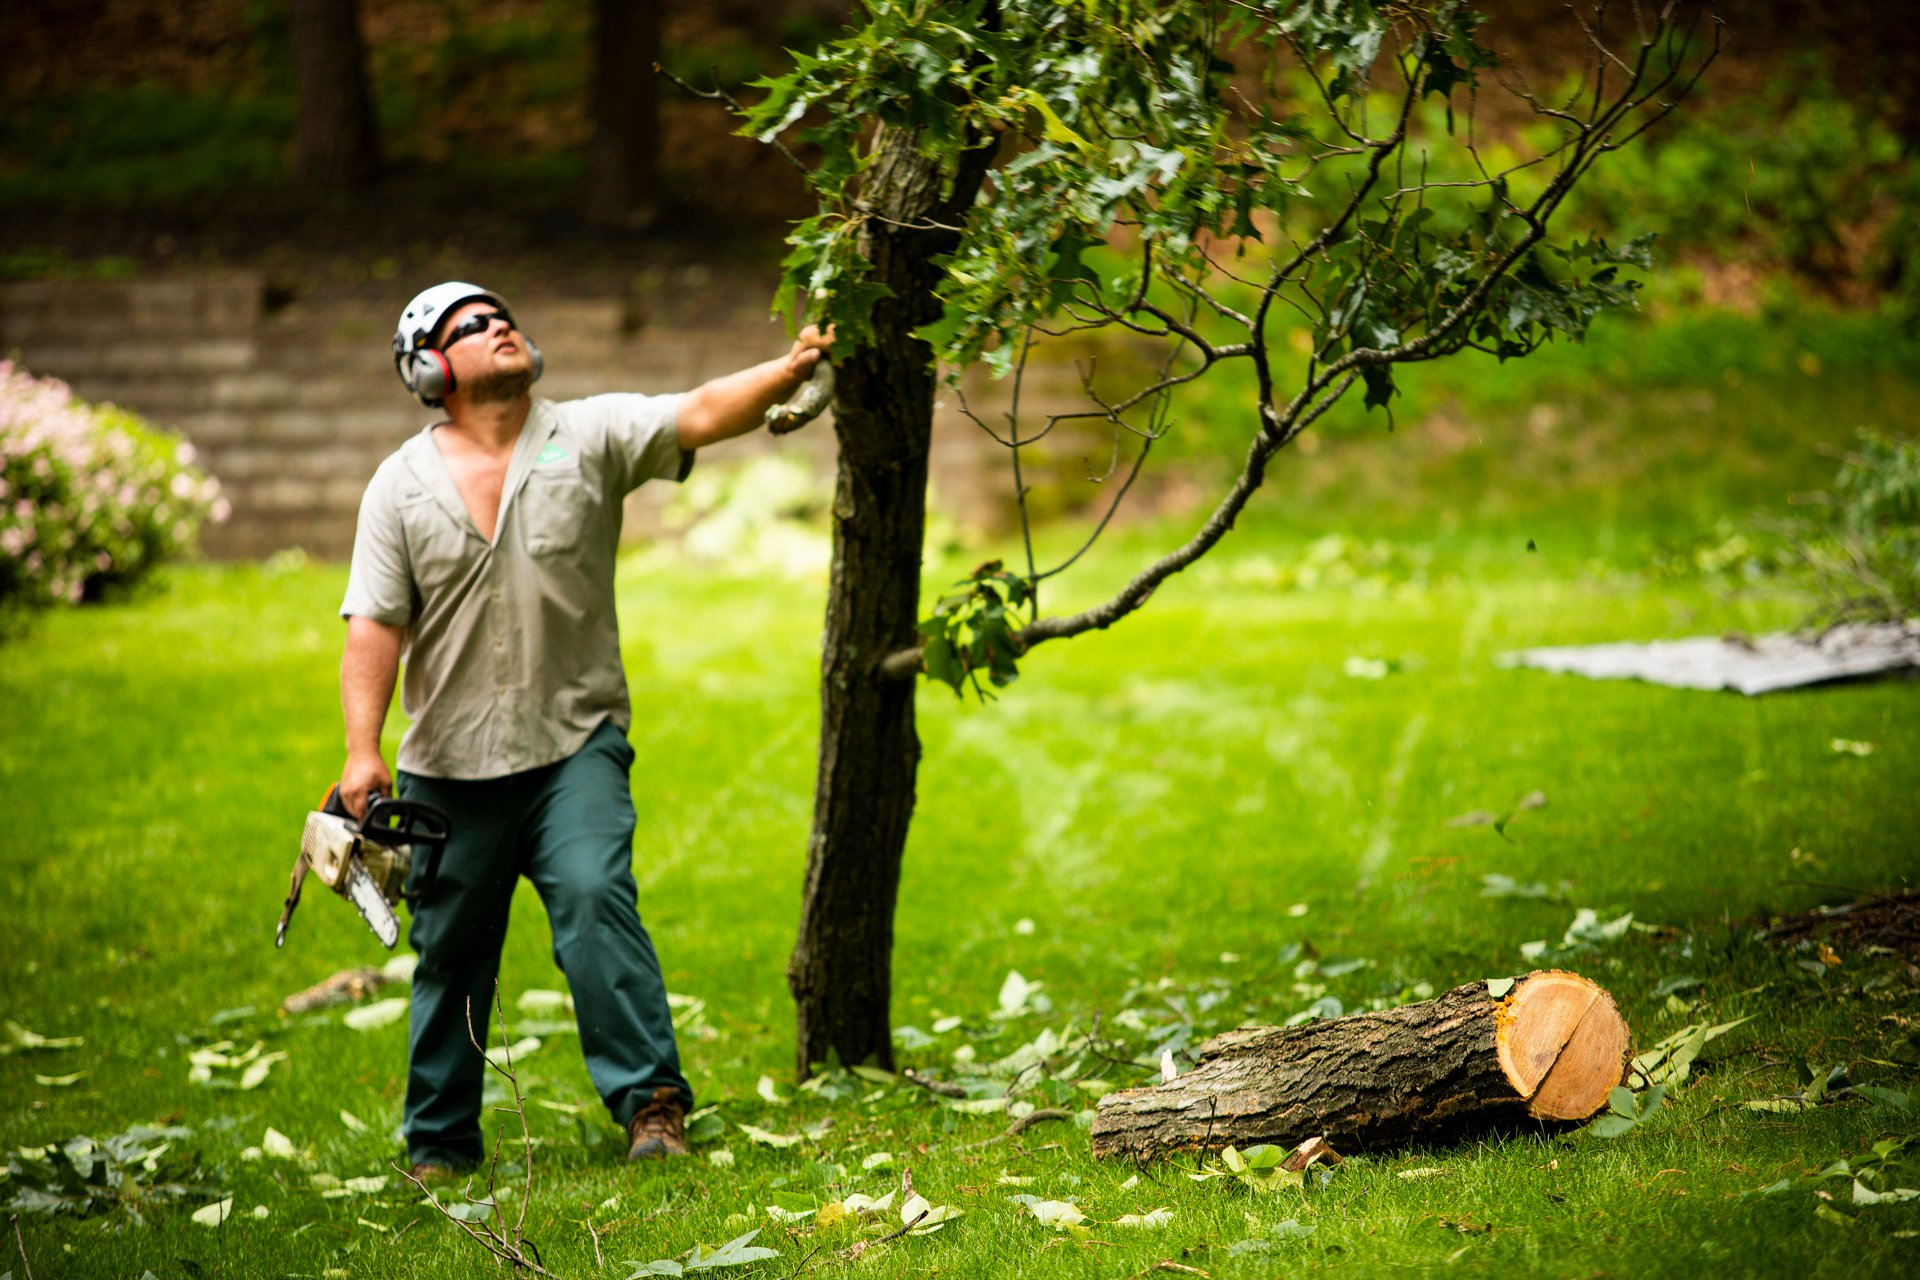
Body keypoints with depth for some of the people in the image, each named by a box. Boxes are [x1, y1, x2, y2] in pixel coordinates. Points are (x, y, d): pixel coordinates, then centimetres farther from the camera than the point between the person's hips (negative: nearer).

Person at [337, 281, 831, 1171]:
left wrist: (788, 371, -31)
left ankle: (649, 1099, -21)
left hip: (575, 744, -2)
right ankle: (439, 1148, 23)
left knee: (594, 897, -22)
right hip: (450, 763, 2)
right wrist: (362, 751, -13)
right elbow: (374, 628, -2)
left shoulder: (591, 437, 0)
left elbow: (700, 414, -14)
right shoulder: (403, 484, 2)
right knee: (450, 955, 10)